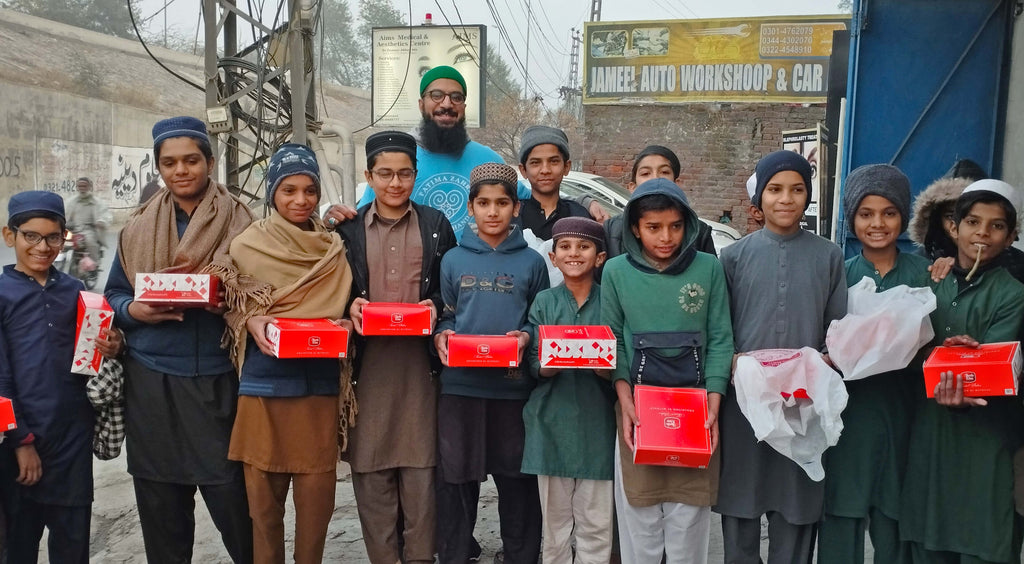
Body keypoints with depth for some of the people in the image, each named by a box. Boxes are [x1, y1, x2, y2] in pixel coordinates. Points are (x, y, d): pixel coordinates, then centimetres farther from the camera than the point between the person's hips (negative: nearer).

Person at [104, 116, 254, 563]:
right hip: (151, 382, 3)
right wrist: (134, 311, -9)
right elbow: (113, 297, 13)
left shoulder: (239, 223, 3)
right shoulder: (138, 228, 10)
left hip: (217, 381, -2)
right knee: (160, 504, 9)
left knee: (231, 496, -2)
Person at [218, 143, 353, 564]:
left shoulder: (334, 249, 8)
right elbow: (231, 307, 6)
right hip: (265, 383, -1)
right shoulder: (247, 246, 1)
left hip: (319, 384, 2)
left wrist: (344, 327, -7)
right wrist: (252, 324, -15)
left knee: (317, 492, 3)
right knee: (264, 491, 5)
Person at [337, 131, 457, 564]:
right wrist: (351, 306, -9)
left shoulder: (435, 224, 9)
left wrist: (435, 306, -9)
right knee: (370, 467, 2)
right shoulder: (348, 228, 9)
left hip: (420, 359, 0)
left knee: (421, 466, 2)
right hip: (367, 360, 1)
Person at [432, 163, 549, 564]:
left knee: (517, 481, 7)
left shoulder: (531, 262, 5)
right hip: (460, 385, 1)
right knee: (456, 481, 6)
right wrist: (441, 336, -9)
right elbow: (444, 316, 12)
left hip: (513, 386, 0)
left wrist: (525, 337, -11)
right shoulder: (453, 260, 7)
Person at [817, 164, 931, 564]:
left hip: (902, 414, 1)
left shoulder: (924, 273, 5)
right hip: (849, 414, 0)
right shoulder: (839, 274, 3)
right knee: (842, 519, 2)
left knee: (895, 529, 7)